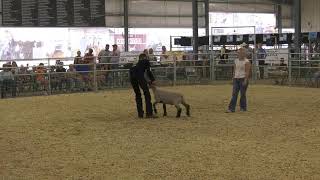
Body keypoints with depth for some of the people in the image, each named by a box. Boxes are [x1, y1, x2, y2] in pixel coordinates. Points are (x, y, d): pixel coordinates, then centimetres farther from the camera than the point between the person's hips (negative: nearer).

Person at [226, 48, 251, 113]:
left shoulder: (246, 61, -7)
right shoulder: (236, 60, 13)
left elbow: (247, 72, -12)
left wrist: (245, 80, -18)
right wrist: (233, 78, 13)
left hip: (243, 79, -6)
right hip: (236, 79, 6)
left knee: (242, 94, 0)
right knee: (234, 94, -2)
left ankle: (243, 107, 12)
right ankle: (231, 108, -5)